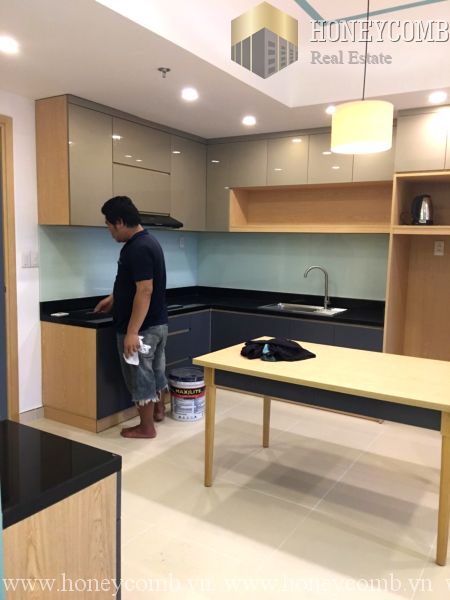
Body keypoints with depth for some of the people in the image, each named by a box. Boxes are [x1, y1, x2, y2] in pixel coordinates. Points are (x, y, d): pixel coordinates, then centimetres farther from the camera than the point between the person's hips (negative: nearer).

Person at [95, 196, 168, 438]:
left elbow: (144, 291, -27)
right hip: (158, 323, 10)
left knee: (140, 375, 4)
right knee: (156, 369, 23)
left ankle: (146, 427, 17)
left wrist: (132, 332, -26)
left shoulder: (137, 248, -23)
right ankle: (158, 410, 41)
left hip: (142, 327, -10)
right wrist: (113, 298, 31)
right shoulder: (147, 242, 10)